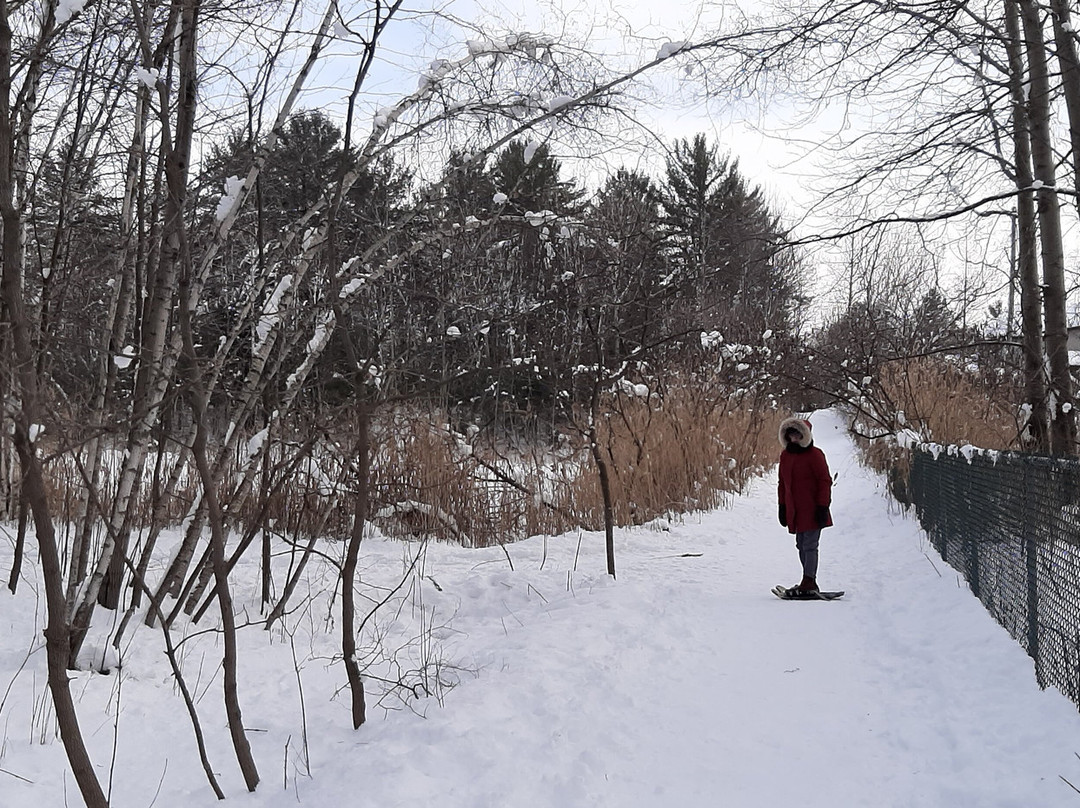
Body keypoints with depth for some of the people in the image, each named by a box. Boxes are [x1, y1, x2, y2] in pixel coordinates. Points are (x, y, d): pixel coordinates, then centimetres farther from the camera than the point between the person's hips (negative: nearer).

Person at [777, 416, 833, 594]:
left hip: (812, 510, -7)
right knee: (801, 546, 9)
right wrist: (782, 507, 16)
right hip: (794, 511, 7)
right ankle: (810, 583, 15)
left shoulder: (814, 454, -7)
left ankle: (809, 581, -7)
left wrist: (823, 506, -13)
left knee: (810, 545, -8)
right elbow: (782, 483, 19)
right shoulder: (785, 455, 12)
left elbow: (825, 481, -8)